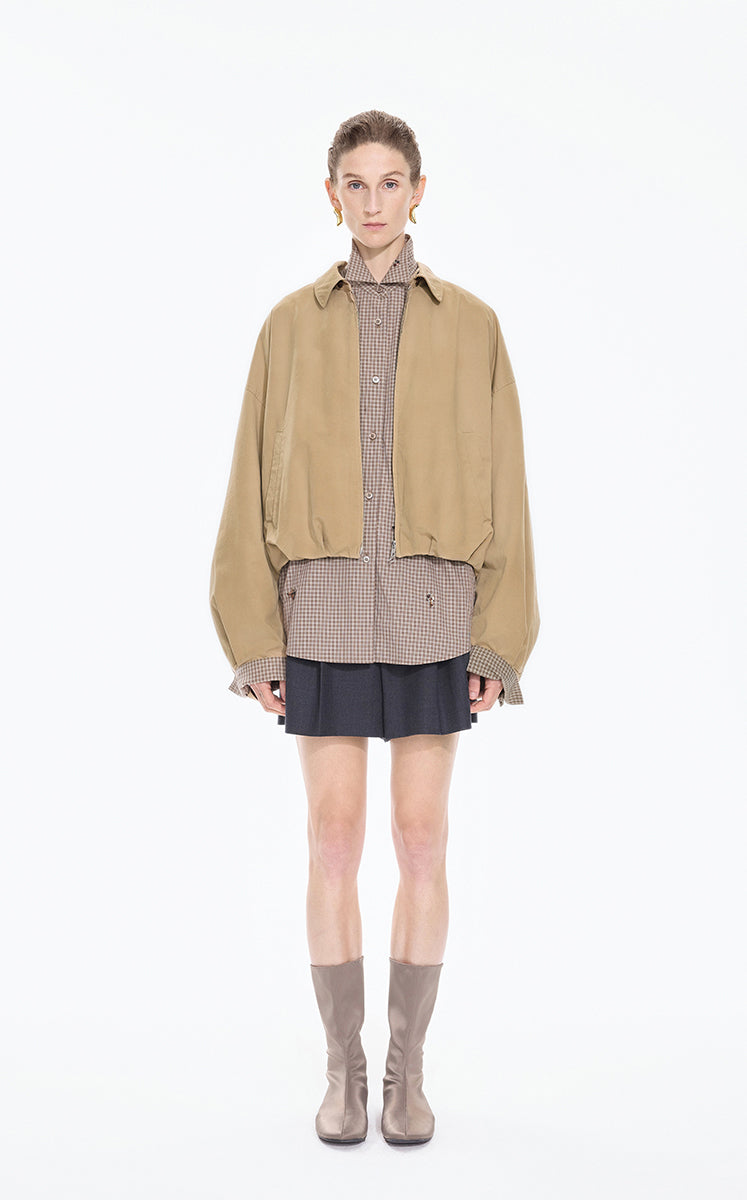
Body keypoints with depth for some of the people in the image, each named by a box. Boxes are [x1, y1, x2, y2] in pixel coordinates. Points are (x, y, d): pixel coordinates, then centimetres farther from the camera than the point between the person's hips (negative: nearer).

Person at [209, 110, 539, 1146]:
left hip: (431, 606, 0)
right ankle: (344, 1069, 18)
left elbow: (501, 488, 3)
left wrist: (499, 641, -4)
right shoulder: (292, 325, 7)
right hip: (327, 606, 0)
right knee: (334, 841, 2)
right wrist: (256, 640, -2)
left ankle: (409, 1069, 19)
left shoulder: (470, 325, 6)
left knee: (422, 840, 3)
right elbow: (256, 486, 5)